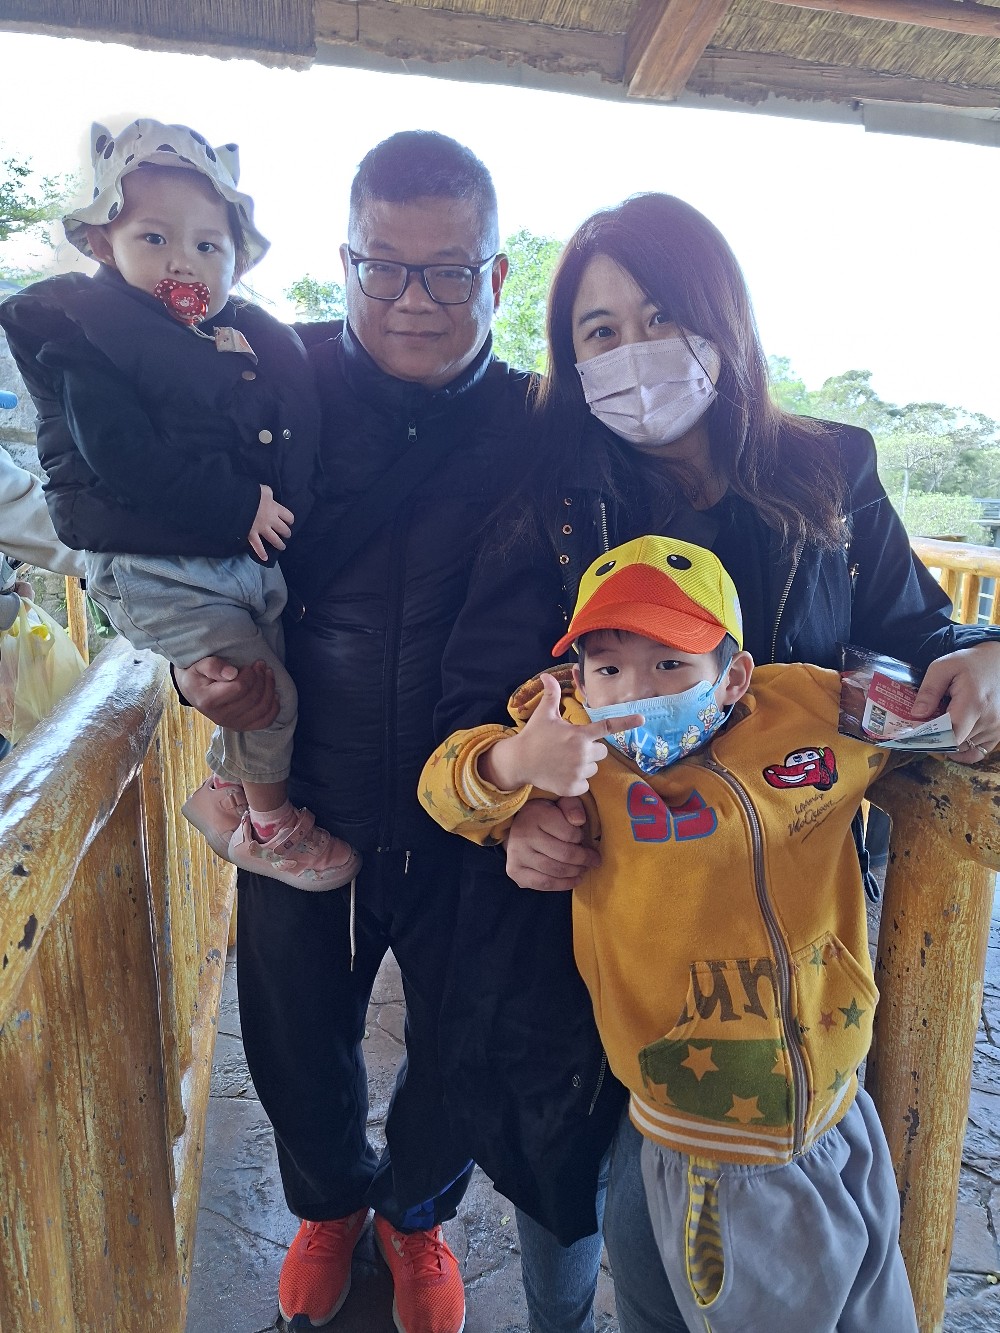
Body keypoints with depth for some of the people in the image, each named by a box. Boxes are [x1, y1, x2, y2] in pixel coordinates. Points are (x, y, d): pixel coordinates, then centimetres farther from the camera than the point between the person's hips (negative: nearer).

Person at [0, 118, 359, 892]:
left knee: (258, 691, 15)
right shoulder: (87, 341, -9)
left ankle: (224, 792, 40)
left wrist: (281, 502, -3)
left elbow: (293, 441, 15)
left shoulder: (254, 340, 10)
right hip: (160, 574, -6)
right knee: (268, 692, -10)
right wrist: (237, 507, -23)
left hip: (251, 557, 7)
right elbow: (120, 458, -21)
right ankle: (270, 827, 15)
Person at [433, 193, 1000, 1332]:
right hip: (575, 891, 0)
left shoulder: (831, 480, 2)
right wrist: (519, 810, -26)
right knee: (554, 1162, 21)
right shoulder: (549, 507, -4)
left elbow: (906, 630, 12)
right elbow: (478, 700, -7)